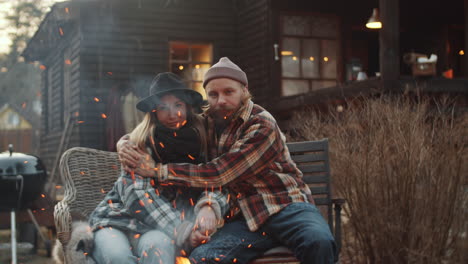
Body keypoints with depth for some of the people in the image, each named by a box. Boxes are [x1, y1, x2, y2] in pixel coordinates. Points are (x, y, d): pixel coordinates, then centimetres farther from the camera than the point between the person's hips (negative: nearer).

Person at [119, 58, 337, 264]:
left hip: (286, 206, -4)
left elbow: (216, 174, -17)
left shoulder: (262, 126, -12)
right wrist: (126, 143, 5)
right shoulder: (207, 123, 9)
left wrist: (156, 170, -14)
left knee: (318, 241, -37)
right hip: (246, 217, 4)